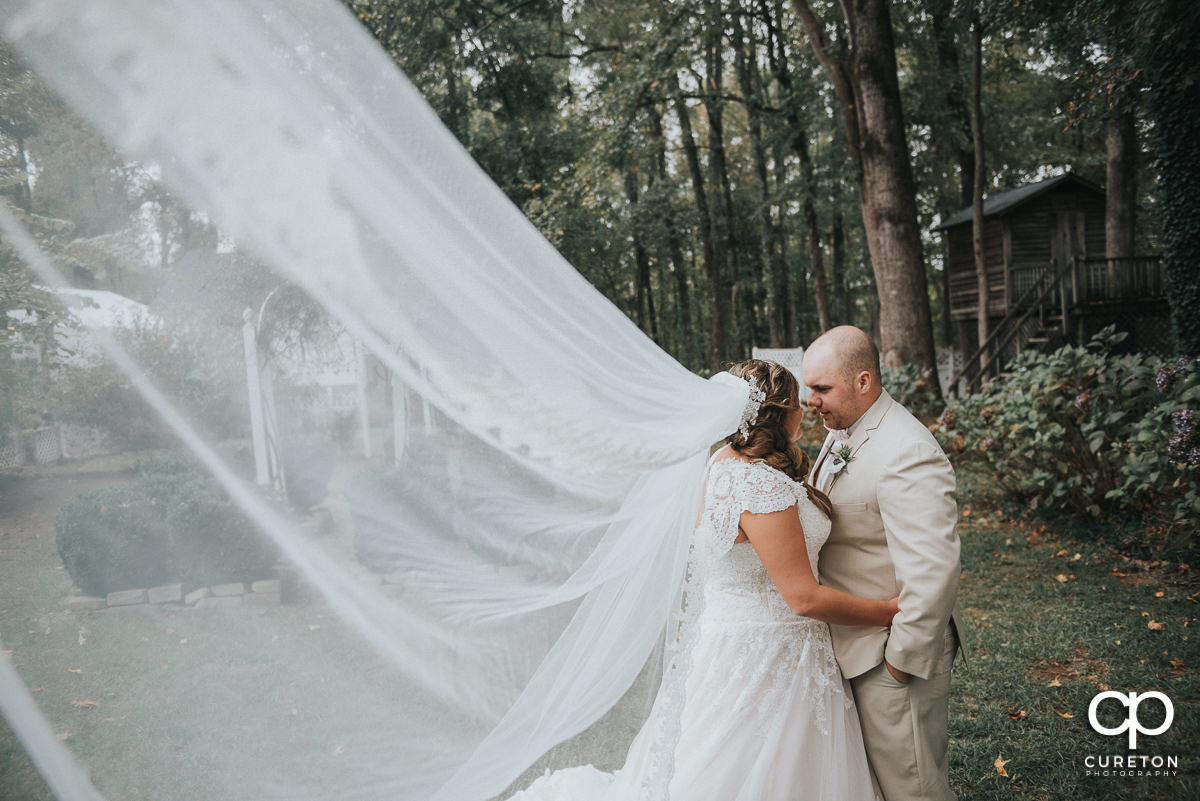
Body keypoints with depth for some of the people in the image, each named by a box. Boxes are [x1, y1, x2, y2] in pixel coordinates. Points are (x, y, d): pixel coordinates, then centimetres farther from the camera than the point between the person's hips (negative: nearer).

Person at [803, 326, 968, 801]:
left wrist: (903, 656, -21)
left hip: (890, 654, -9)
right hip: (851, 644, 9)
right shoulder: (843, 432, 6)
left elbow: (932, 570, -28)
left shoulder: (906, 454, -26)